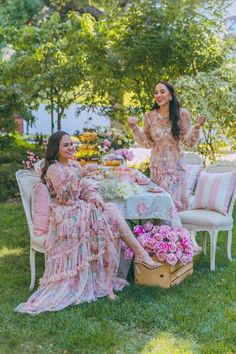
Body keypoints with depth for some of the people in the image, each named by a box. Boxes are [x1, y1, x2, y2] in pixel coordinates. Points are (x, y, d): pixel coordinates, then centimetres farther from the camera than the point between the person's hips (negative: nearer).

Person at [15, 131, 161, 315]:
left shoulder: (75, 165, 16)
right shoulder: (54, 169, -8)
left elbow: (87, 189, 12)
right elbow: (64, 198, -17)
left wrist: (99, 202, -6)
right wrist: (77, 175, -21)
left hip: (81, 209, 7)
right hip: (68, 215, -7)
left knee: (112, 212, -18)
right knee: (111, 217, -22)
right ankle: (140, 253, -16)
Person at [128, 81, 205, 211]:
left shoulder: (182, 114, -6)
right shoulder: (150, 116, -2)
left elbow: (189, 143, -4)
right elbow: (147, 143, 3)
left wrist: (196, 127, -20)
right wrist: (134, 127, -7)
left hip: (175, 166, -2)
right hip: (157, 166, 2)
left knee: (175, 200, 2)